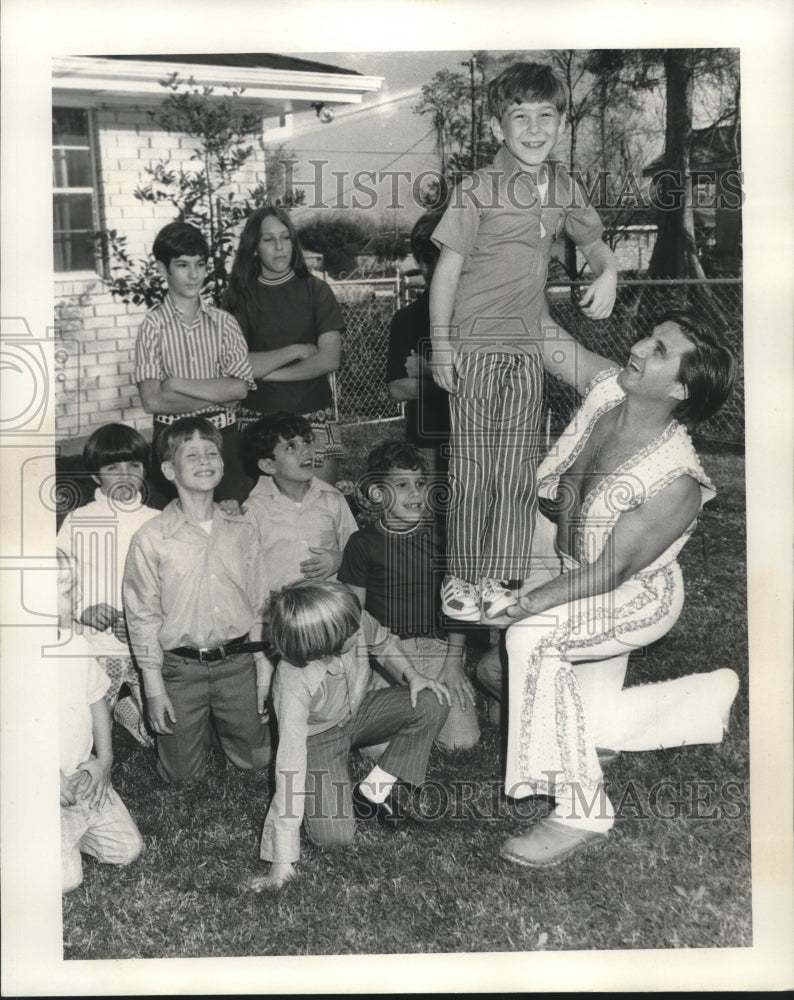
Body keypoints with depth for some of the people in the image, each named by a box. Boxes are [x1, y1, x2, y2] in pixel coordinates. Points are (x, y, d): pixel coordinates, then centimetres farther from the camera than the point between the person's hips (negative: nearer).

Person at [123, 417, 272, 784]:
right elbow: (142, 616, -5)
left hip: (238, 662, 3)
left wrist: (264, 674, 6)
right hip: (181, 667, -2)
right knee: (182, 776, 9)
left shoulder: (242, 530, 0)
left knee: (256, 760, 14)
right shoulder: (150, 538, -11)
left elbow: (259, 604, 7)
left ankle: (221, 724, 42)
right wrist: (154, 688, -5)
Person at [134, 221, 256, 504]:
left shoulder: (223, 322, 4)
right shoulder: (153, 325, -4)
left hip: (224, 437, 2)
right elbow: (153, 401, -13)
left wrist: (177, 384, -11)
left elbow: (240, 387, -7)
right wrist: (218, 395, -11)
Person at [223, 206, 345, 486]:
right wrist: (296, 351, -10)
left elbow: (329, 359, -7)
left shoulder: (315, 290, 4)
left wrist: (264, 371, -8)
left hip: (314, 418, 0)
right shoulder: (240, 296, 4)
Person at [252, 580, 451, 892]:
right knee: (334, 835, -24)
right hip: (318, 739, -5)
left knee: (432, 703, -18)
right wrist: (282, 862, -40)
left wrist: (412, 675, -18)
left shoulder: (355, 622, -27)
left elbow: (383, 643, 1)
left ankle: (374, 793, -6)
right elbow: (290, 763, -40)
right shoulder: (293, 684, -39)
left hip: (358, 712, 6)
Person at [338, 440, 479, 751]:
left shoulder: (441, 533, 4)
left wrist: (454, 659, -2)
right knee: (380, 748, -17)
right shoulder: (363, 543, 0)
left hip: (439, 646, 2)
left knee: (462, 740, -11)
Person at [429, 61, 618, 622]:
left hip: (528, 348, 4)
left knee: (518, 468, 7)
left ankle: (503, 577, 18)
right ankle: (464, 577, 15)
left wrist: (608, 272, 0)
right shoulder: (477, 191, -8)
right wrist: (440, 345, -8)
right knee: (472, 467, 3)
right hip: (474, 347, -4)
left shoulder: (565, 189, 6)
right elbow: (447, 269, -6)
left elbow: (593, 240, 23)